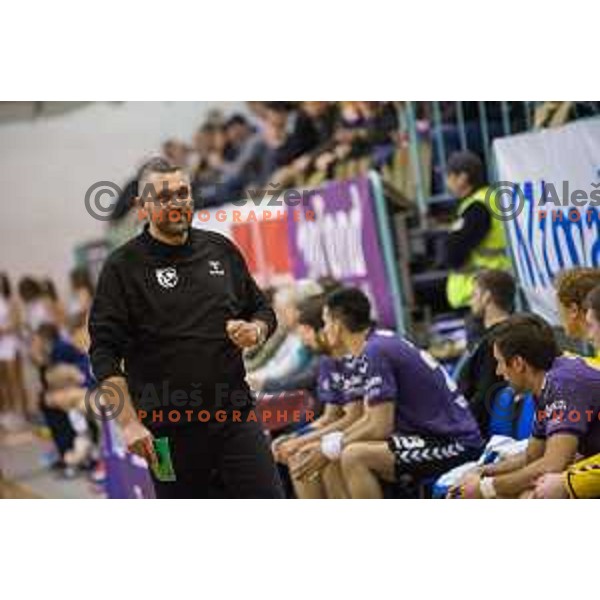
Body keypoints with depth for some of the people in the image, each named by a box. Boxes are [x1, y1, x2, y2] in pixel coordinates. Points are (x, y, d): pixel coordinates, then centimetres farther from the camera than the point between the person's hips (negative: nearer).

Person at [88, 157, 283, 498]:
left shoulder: (221, 250, 11)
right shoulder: (124, 267, -2)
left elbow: (262, 310, 22)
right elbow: (105, 352, -7)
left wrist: (255, 330, -3)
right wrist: (129, 422, -15)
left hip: (236, 418, 3)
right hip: (171, 431, -3)